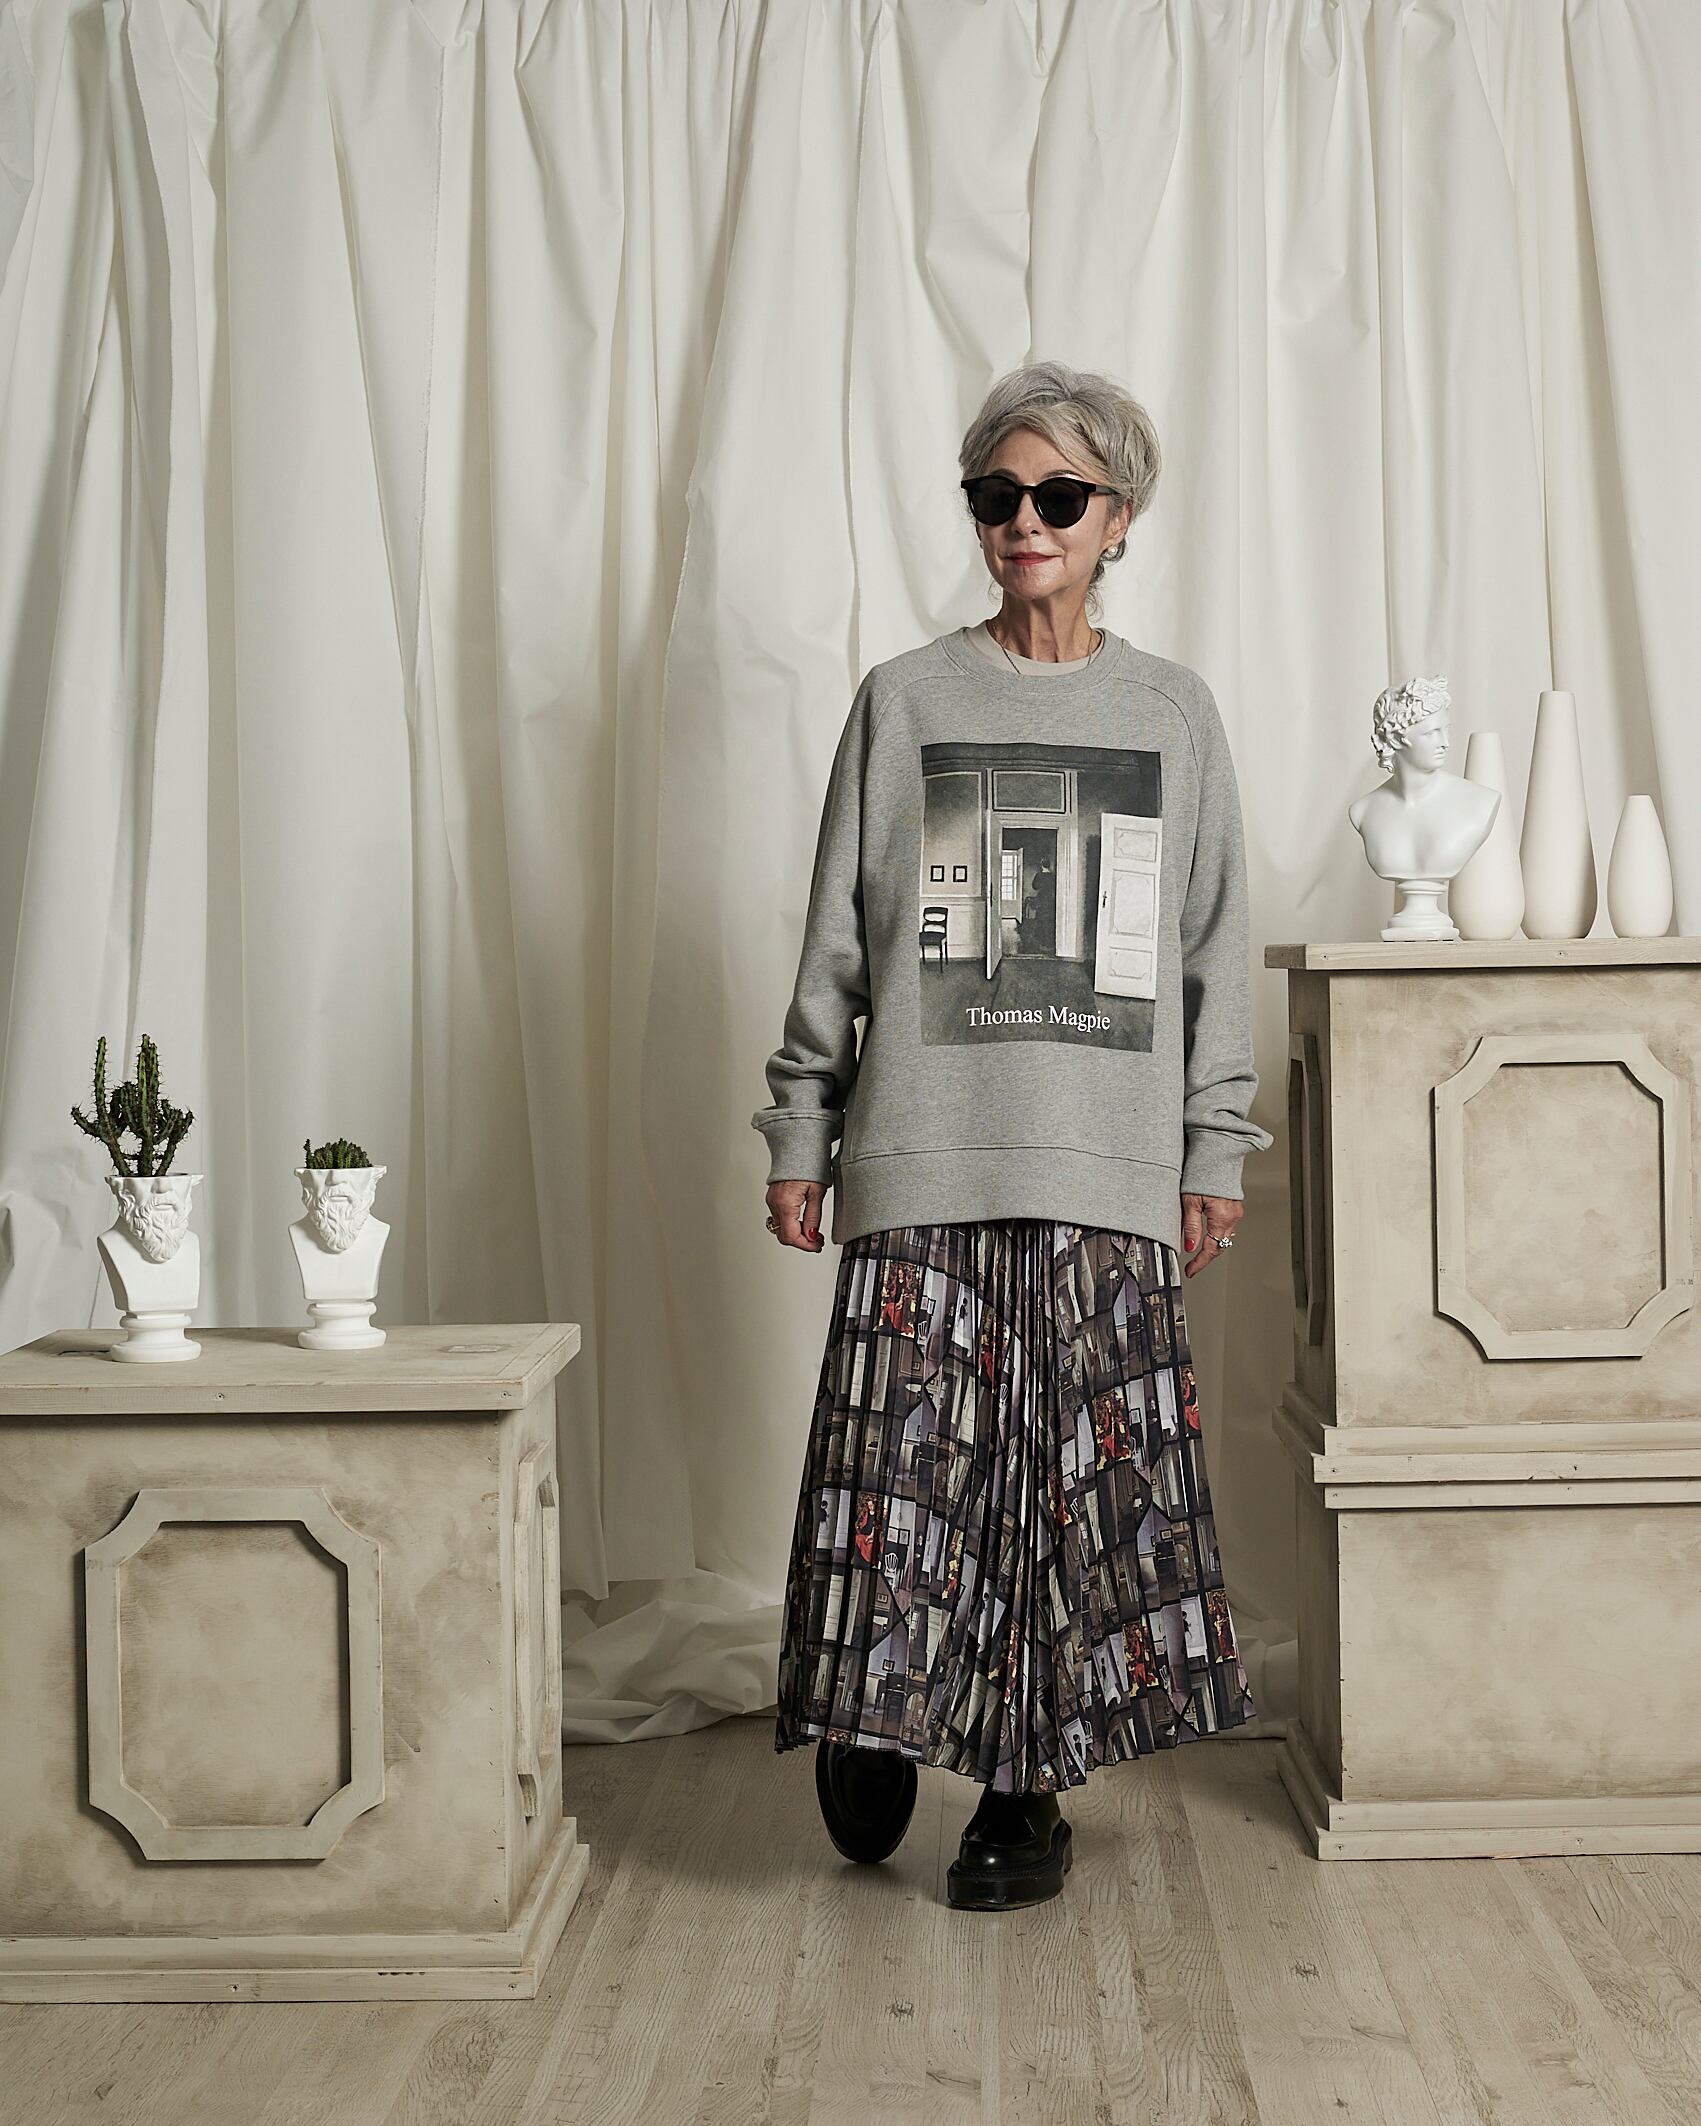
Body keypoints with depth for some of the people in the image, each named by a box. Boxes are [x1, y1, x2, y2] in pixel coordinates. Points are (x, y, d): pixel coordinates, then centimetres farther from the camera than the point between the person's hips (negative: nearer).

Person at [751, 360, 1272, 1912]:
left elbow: (1215, 951, 11)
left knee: (1085, 1473, 1)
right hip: (923, 1159, -1)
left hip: (1105, 1170, 1)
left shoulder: (1175, 712, 11)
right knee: (902, 1453, -4)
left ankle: (1027, 1786, 14)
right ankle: (874, 1726, 18)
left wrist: (1214, 1153, 6)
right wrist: (799, 1136, 4)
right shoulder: (902, 702, 7)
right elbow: (835, 940, 7)